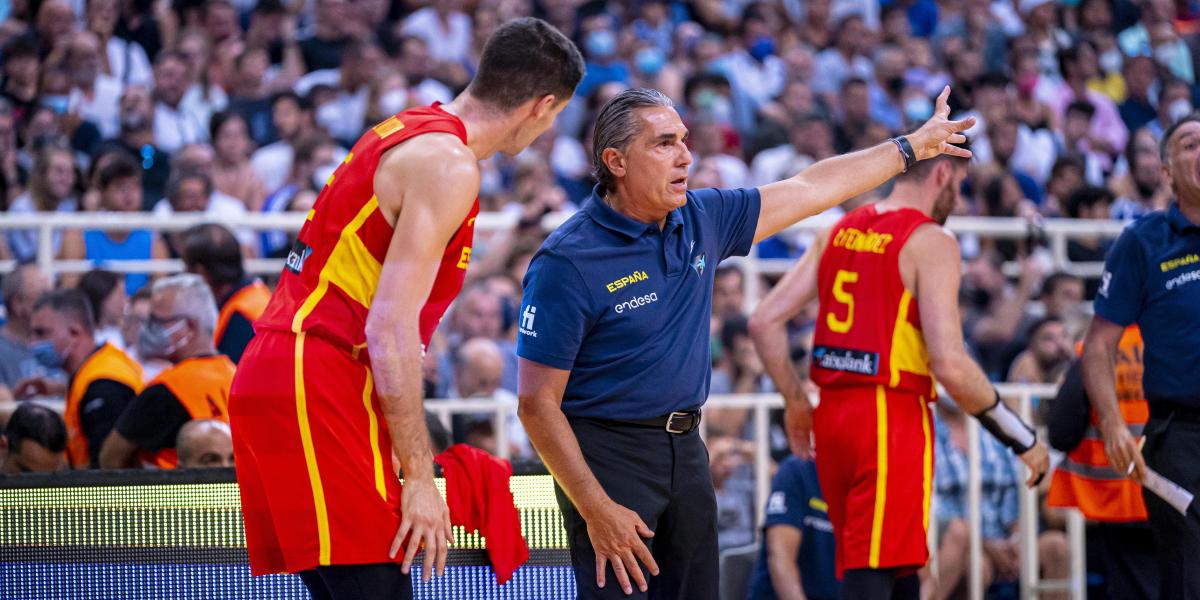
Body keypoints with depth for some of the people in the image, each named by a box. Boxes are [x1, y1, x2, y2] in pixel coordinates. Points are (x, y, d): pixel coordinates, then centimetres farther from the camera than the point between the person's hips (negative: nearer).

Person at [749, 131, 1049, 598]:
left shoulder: (840, 231, 12)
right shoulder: (930, 243, -9)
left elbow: (765, 322, 10)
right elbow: (950, 366, -18)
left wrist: (795, 402, 21)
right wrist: (1023, 440, -9)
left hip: (833, 417, 7)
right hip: (893, 420, -7)